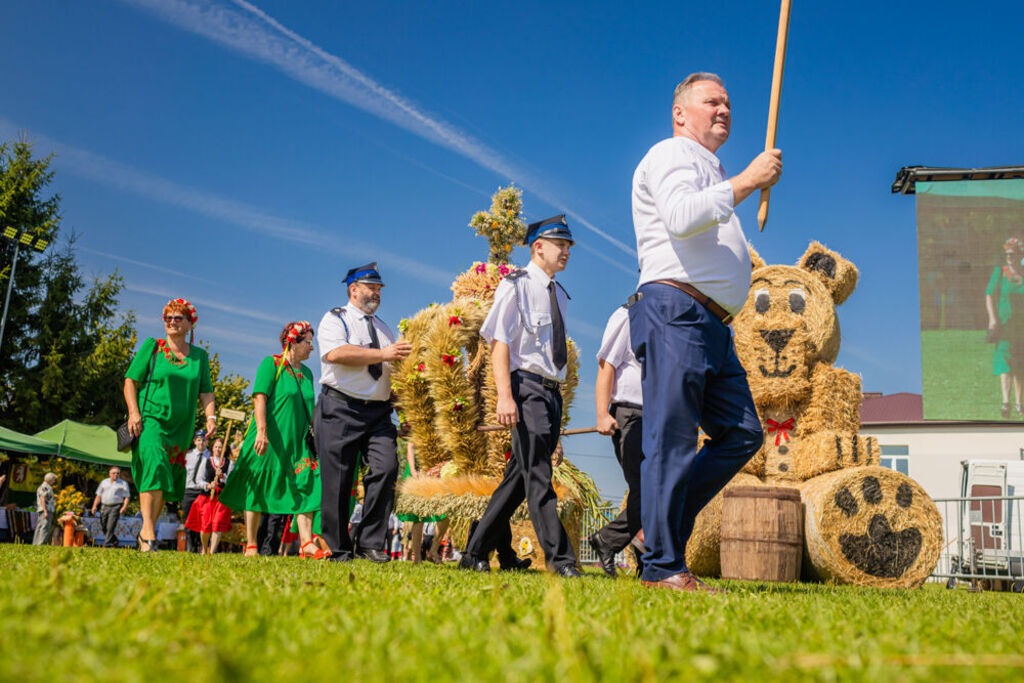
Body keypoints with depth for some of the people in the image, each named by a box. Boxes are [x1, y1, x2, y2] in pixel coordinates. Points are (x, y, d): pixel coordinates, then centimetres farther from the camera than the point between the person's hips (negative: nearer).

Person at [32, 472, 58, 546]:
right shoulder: (44, 487, -10)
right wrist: (45, 511, -22)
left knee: (39, 528, 10)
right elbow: (42, 499, -18)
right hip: (46, 510, -11)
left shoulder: (47, 487, 22)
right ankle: (42, 543, -19)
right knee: (45, 527, -14)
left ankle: (35, 543, 12)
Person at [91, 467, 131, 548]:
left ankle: (107, 545, -14)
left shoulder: (123, 483, 5)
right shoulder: (104, 482, 16)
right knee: (104, 527, 4)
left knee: (110, 527, -14)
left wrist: (124, 507, -15)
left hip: (115, 507, -4)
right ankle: (114, 542, 22)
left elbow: (127, 497, 0)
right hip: (105, 507, 4)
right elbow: (98, 495, 16)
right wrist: (94, 506, 3)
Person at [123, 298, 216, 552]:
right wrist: (134, 412, -11)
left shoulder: (199, 356, 12)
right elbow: (130, 381, 2)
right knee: (155, 465, -25)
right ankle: (148, 530, -24)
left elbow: (205, 391, 10)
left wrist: (210, 417, -7)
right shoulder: (151, 347, 4)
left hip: (180, 426, 4)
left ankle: (145, 532, 17)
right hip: (150, 419, -4)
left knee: (169, 483, 4)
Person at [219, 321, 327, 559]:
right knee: (258, 490, 1)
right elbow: (259, 398, -14)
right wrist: (262, 431, -24)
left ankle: (306, 543, -12)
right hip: (269, 440, -6)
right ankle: (251, 545, 8)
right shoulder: (271, 364, -4)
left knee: (304, 488, -7)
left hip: (297, 441, 6)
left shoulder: (306, 373, 16)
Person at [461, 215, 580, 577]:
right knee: (537, 474, -12)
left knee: (519, 476, 8)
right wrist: (505, 396, -21)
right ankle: (560, 559, -14)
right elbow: (499, 342, -9)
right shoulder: (517, 285, -1)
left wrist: (557, 409, 19)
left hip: (552, 393, 8)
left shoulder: (559, 295, 20)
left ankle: (476, 552, 15)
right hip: (527, 386, -8)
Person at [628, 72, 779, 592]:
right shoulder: (671, 155, 0)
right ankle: (662, 566, -7)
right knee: (672, 441, -10)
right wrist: (746, 182, -15)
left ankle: (661, 520, 10)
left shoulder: (711, 172, 31)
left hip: (714, 326, 10)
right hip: (675, 313, -10)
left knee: (741, 433, 2)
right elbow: (681, 218, -21)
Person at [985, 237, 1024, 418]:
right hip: (1004, 324, -3)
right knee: (1005, 361, -15)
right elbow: (989, 296, 0)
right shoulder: (999, 272, 0)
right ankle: (1005, 402, -22)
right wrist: (992, 318, -10)